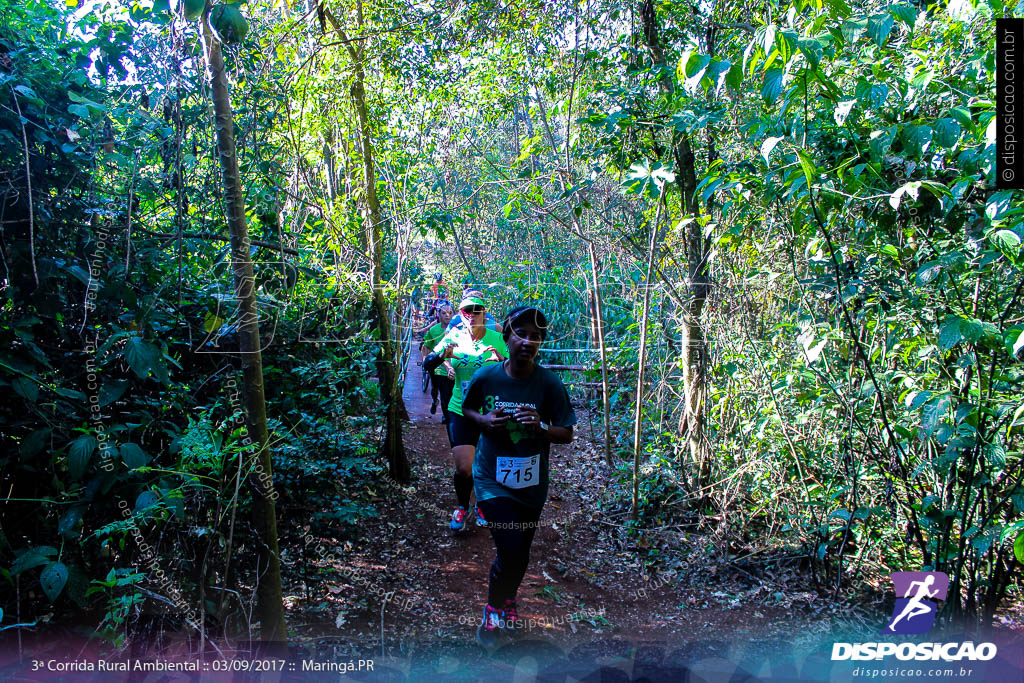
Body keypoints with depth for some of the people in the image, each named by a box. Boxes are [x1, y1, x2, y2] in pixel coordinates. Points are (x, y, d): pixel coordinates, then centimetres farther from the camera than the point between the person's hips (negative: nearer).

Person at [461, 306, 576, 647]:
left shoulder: (550, 384, -12)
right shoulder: (485, 378, -11)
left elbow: (567, 434, -6)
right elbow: (467, 408, 9)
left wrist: (541, 426, -26)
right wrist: (484, 420, -12)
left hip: (532, 482, 2)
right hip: (493, 478, -2)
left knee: (520, 552, 16)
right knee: (512, 551, -13)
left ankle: (507, 598, 49)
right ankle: (493, 608, 17)